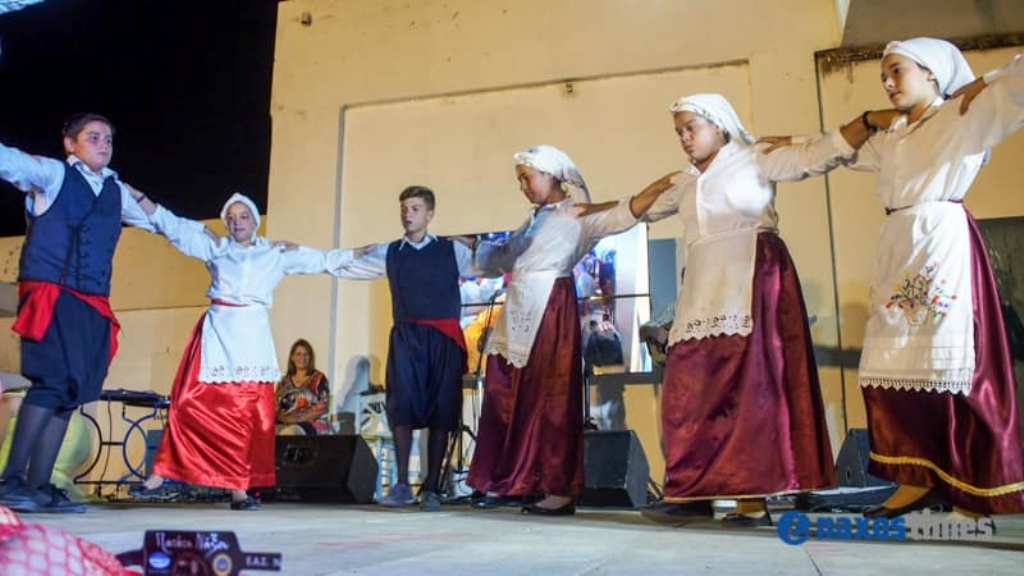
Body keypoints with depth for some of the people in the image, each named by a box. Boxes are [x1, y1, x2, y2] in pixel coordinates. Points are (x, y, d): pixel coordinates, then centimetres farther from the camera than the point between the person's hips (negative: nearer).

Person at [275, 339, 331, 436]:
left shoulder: (319, 378, 5)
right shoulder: (285, 381, 17)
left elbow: (323, 407, -4)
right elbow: (276, 406, 13)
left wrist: (300, 418, -15)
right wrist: (284, 417, -9)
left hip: (314, 425, -4)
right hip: (286, 424, 4)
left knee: (289, 432, -36)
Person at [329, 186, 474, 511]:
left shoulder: (453, 251, 7)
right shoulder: (388, 253, 11)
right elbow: (341, 262, 12)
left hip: (445, 338, -1)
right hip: (406, 337, 1)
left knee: (441, 412, 1)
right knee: (403, 406, -8)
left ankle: (431, 489, 11)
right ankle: (402, 484, 2)